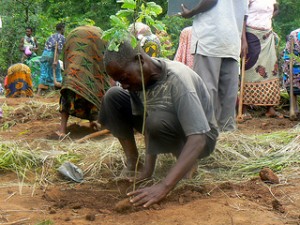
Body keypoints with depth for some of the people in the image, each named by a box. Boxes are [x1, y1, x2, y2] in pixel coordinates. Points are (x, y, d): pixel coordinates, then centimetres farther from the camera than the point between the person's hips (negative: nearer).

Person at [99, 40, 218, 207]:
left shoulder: (176, 80, -34)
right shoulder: (138, 77, -14)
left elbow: (198, 139, -41)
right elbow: (145, 120, -13)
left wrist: (164, 186, -49)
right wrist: (148, 168, -24)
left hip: (202, 136, -6)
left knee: (158, 120, -38)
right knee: (113, 96, -8)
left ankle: (186, 162, -9)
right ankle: (132, 161, -1)